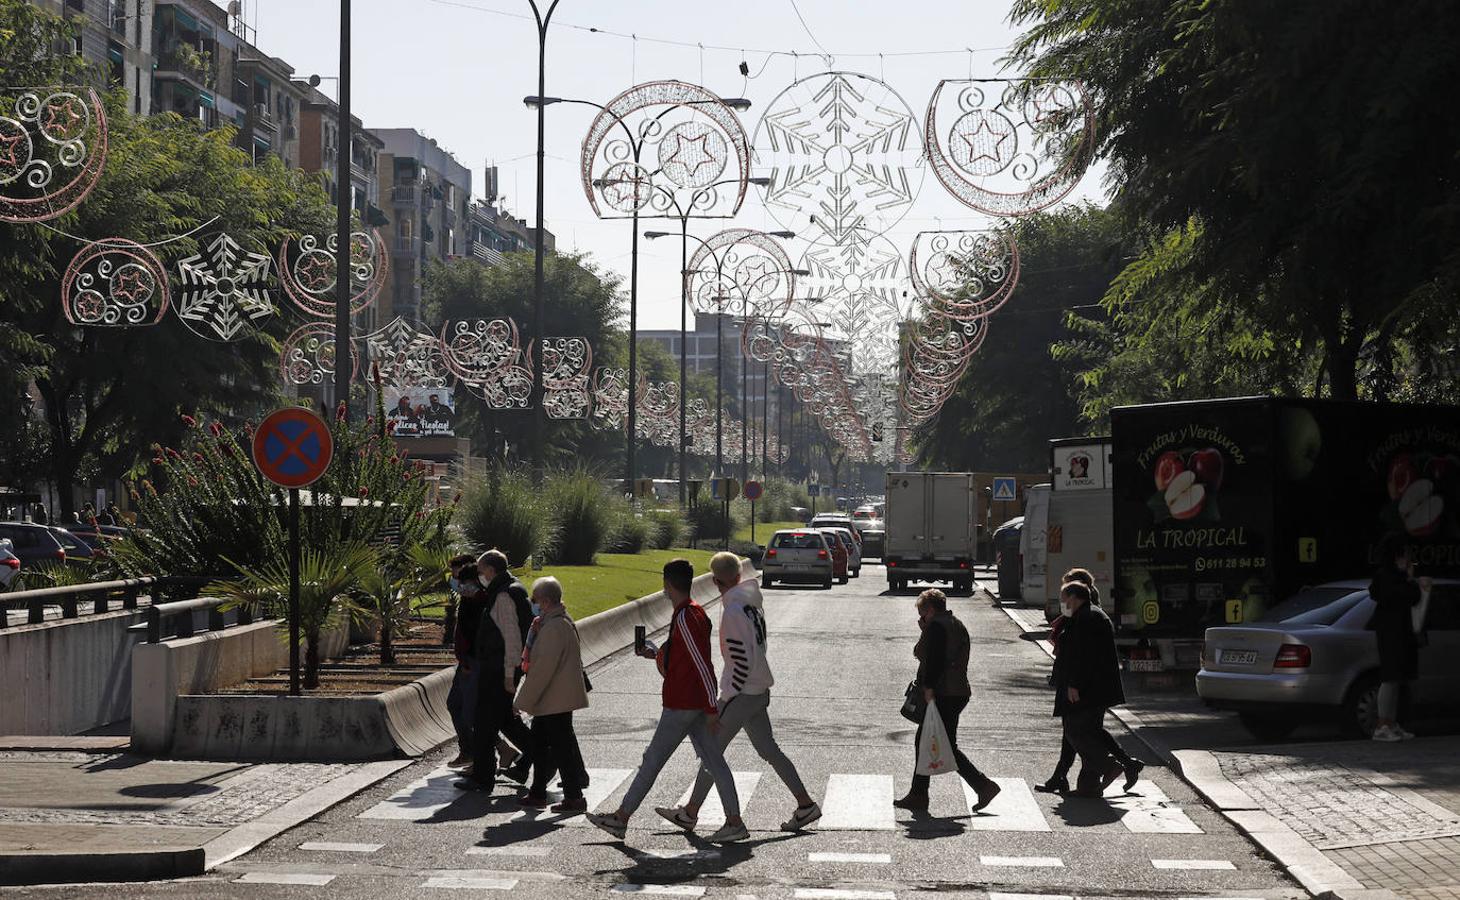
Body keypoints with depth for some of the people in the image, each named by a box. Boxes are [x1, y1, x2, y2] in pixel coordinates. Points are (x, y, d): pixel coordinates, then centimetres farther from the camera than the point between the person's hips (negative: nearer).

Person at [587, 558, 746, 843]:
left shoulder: (684, 618, -19)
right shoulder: (694, 612, 12)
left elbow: (703, 665, -22)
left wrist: (711, 708, -21)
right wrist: (658, 655, 23)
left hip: (682, 704, -9)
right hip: (697, 702, 9)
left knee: (652, 760, -1)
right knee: (713, 761, 8)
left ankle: (621, 818, 6)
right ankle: (734, 822, 6)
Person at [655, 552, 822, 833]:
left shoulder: (734, 612, -20)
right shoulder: (753, 605, 8)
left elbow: (741, 660, -23)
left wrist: (728, 697, -16)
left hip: (741, 694, -9)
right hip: (760, 691, 9)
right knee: (768, 750, 14)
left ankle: (690, 813, 10)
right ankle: (805, 805, 14)